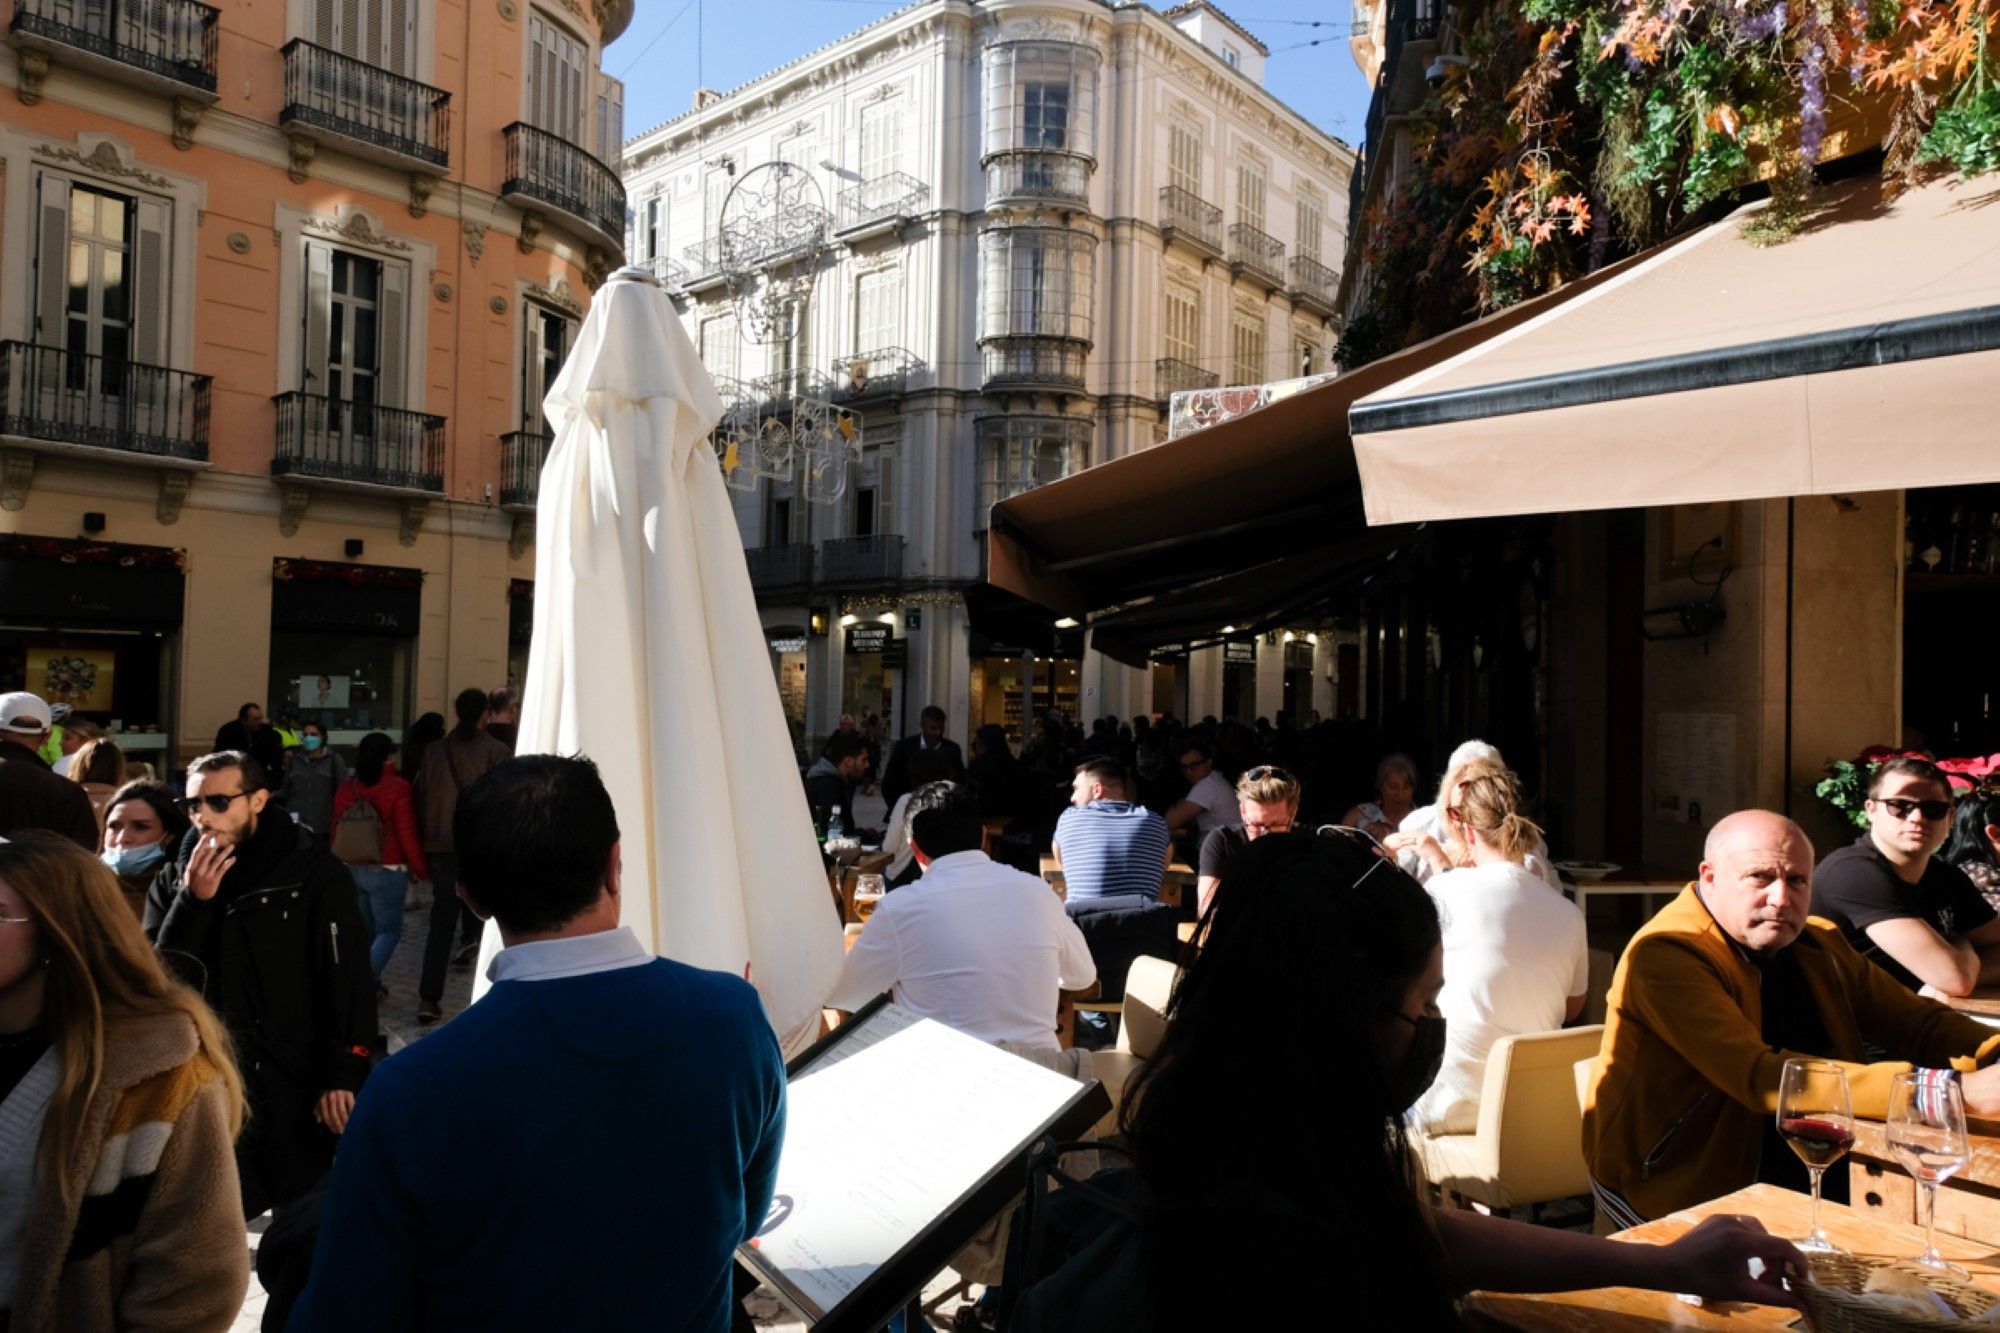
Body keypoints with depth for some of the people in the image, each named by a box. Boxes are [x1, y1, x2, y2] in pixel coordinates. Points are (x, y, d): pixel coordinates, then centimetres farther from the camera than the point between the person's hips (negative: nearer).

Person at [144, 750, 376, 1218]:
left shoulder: (316, 875, -7)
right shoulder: (174, 880, 6)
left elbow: (348, 982, -9)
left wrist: (342, 1077, -13)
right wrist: (193, 901, -14)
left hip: (294, 1087, -3)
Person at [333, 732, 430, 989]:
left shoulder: (346, 788, 6)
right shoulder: (398, 787, -12)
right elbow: (407, 835, -12)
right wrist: (420, 869, 0)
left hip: (351, 869, 6)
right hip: (387, 871, -5)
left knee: (363, 931, 15)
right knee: (389, 930, 4)